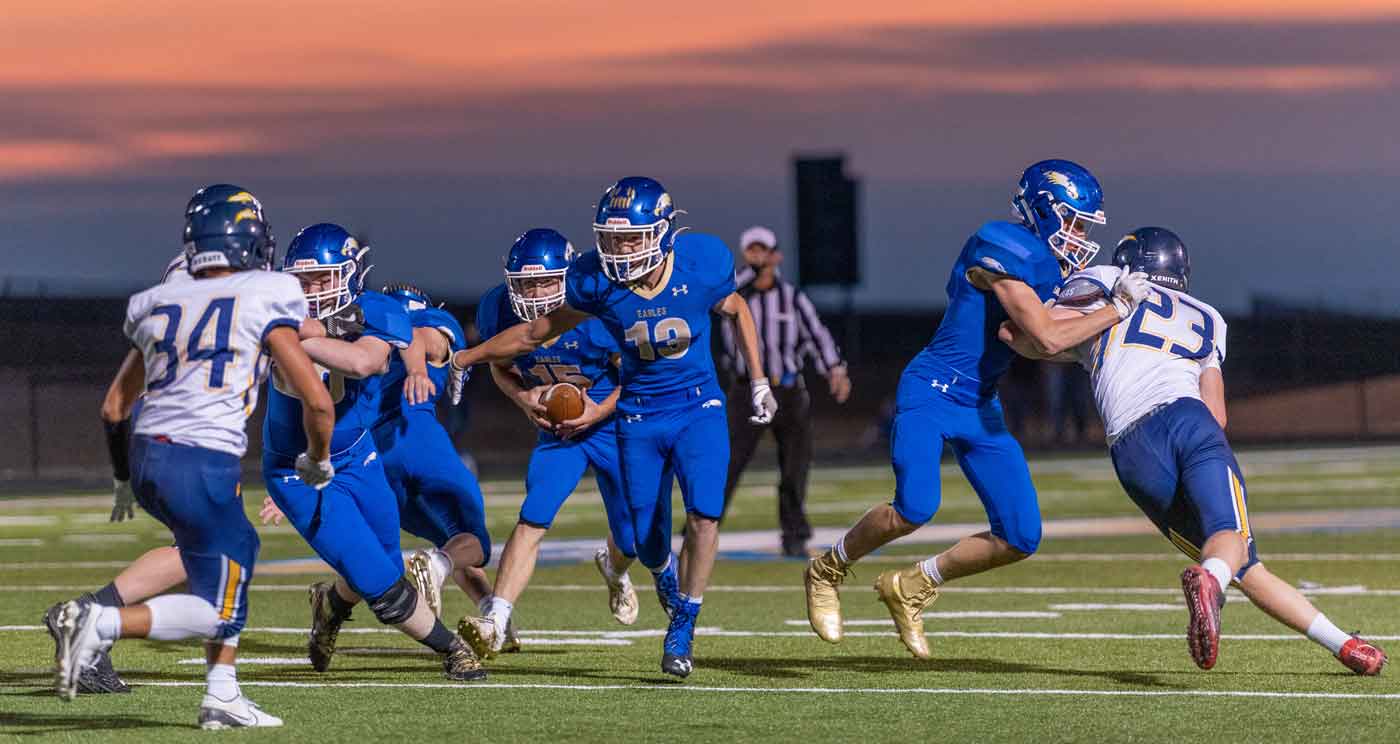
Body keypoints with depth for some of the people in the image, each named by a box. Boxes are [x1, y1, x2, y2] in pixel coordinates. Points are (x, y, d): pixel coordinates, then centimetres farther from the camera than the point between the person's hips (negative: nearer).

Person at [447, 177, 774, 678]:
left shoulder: (702, 264, -16)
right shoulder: (597, 281, -14)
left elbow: (737, 312, 6)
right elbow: (539, 331, 2)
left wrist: (759, 383, 8)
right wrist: (467, 357, 5)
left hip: (698, 410, -1)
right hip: (639, 418, 1)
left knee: (703, 515, -21)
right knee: (648, 542, 2)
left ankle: (682, 631, -5)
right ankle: (668, 580, 40)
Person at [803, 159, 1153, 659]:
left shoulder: (1052, 265, 8)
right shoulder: (1003, 250, -19)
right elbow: (1048, 338, -24)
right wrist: (1118, 310, -17)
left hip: (980, 409, 9)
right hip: (932, 392, -9)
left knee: (1021, 538, 0)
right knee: (915, 509, -26)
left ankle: (910, 588, 18)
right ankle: (827, 571, 2)